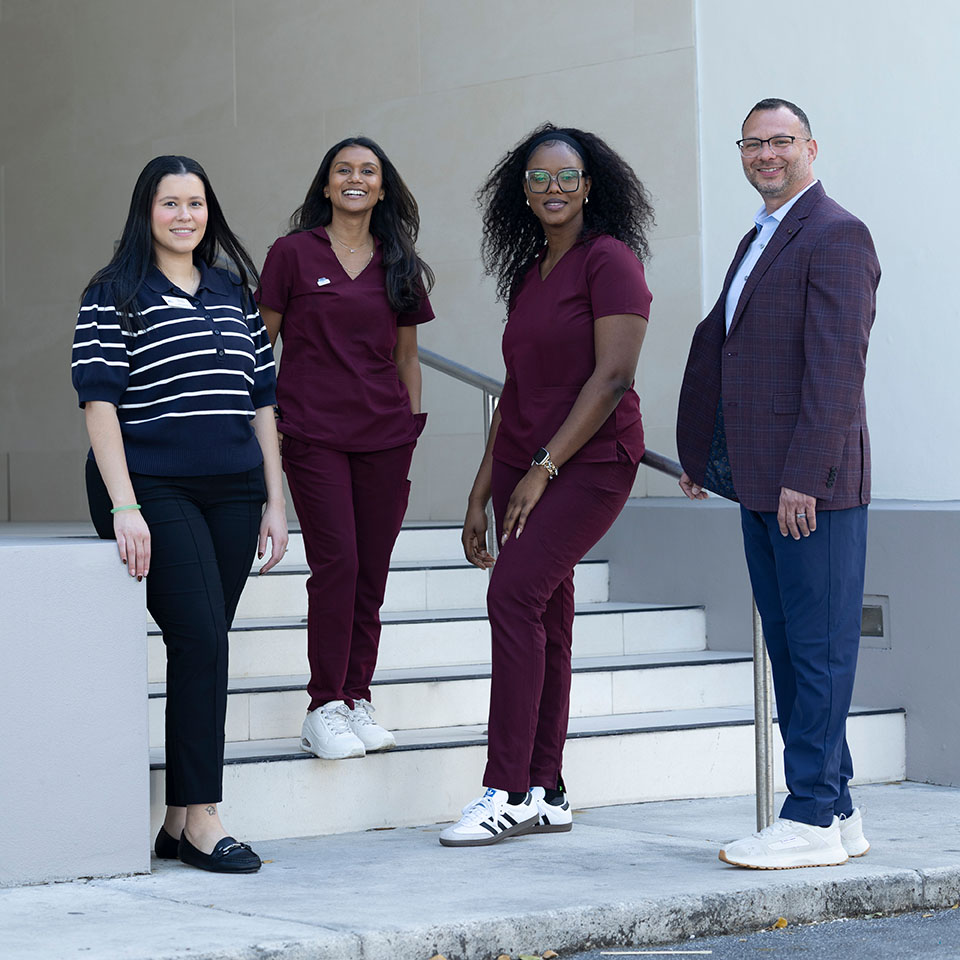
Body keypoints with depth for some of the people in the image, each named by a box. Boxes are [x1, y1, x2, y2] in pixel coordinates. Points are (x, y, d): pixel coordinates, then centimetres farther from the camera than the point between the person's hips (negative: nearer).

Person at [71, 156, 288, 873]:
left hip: (232, 492, 5)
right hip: (154, 491, -5)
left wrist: (274, 502, 12)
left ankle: (180, 822, 8)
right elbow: (100, 401, -7)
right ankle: (202, 819, -10)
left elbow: (263, 401, 18)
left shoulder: (235, 292, 16)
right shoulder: (116, 295, 0)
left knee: (206, 646, 3)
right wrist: (124, 506, -16)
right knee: (202, 639, -15)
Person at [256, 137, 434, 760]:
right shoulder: (294, 253, 3)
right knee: (336, 563, -12)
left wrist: (412, 430, 12)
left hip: (385, 435, 4)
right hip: (313, 433, -4)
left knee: (372, 572, 3)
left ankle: (358, 701, 12)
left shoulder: (400, 265, 13)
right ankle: (324, 709, -6)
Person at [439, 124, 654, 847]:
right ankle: (546, 794, 9)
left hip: (590, 461, -8)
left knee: (514, 593, -20)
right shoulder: (529, 273, 18)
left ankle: (507, 793, -19)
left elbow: (613, 375, -15)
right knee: (545, 619, 6)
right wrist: (482, 494, 16)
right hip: (522, 463, 8)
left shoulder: (610, 260, -7)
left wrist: (545, 466, -16)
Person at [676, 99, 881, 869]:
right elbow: (717, 346, 24)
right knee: (790, 648, 12)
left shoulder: (836, 235, -10)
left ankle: (812, 821, -2)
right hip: (762, 486, 10)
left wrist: (804, 477, -22)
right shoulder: (758, 241, 19)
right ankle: (837, 812, 18)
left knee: (818, 648, -5)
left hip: (815, 485, -10)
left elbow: (836, 365, -18)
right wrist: (699, 455, 21)